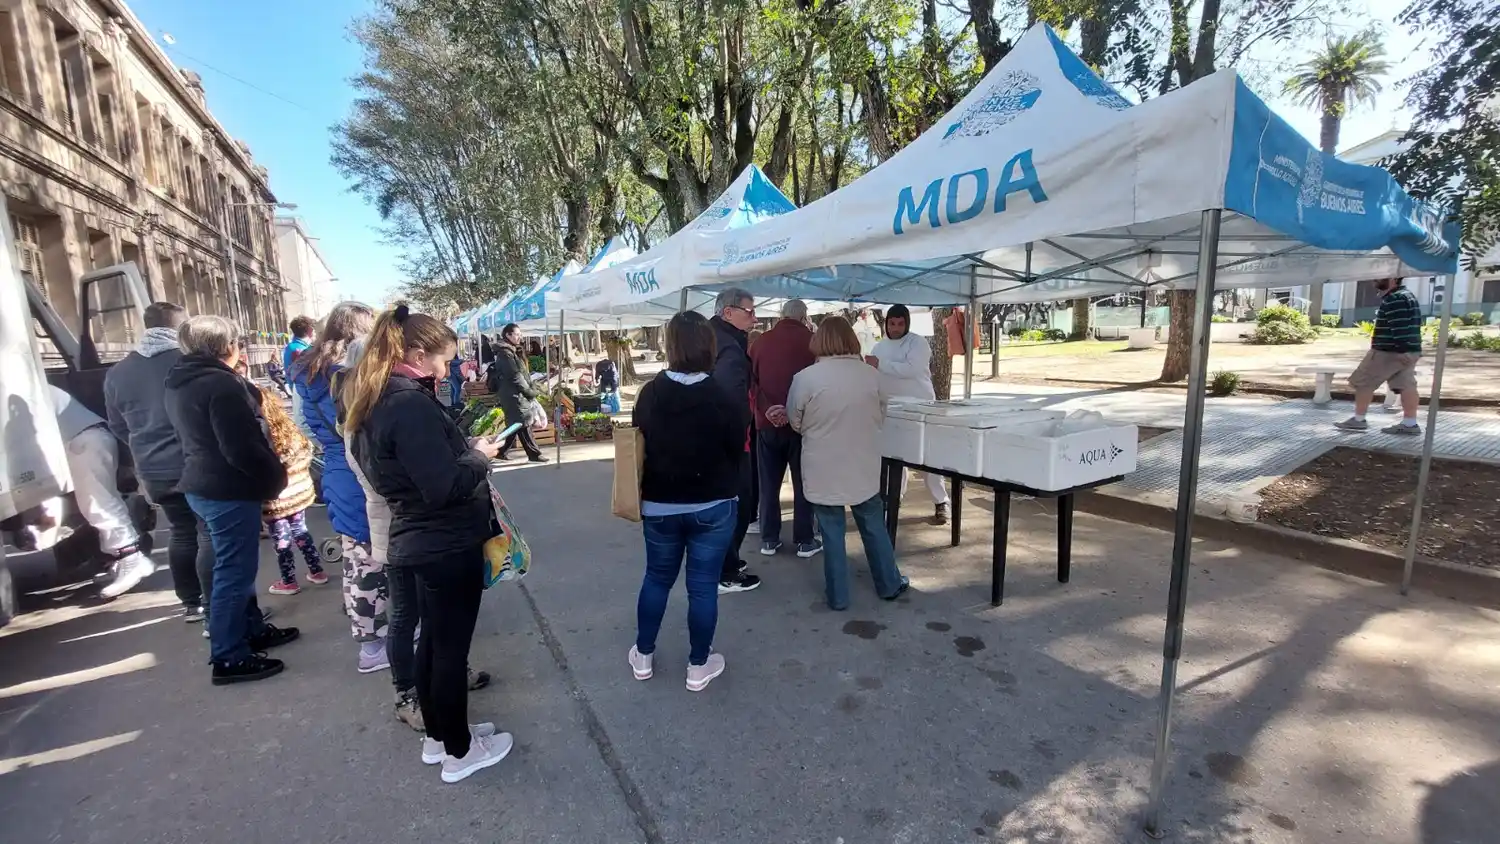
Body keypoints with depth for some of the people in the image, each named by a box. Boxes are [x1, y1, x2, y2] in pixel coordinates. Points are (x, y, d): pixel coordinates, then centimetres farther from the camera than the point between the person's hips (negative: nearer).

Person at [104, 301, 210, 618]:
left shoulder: (118, 372, 7)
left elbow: (118, 426, 17)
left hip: (154, 471, 6)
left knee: (182, 533, 19)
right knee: (210, 536, -2)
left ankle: (190, 603, 28)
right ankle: (215, 610, -3)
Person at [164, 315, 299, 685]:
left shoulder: (179, 382, 10)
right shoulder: (220, 383, -21)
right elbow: (241, 447, -23)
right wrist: (276, 476, -11)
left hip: (202, 484, 10)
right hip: (228, 490, -10)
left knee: (235, 566, 20)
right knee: (233, 571, 0)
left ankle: (253, 629, 34)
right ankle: (229, 657, 9)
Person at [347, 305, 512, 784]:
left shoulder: (380, 400, 7)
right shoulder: (411, 406, -24)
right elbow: (445, 486, -28)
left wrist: (465, 452, 6)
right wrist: (479, 457, -12)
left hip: (421, 541, 10)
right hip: (447, 545, -10)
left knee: (433, 641, 21)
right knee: (451, 648, 6)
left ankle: (437, 737, 38)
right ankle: (458, 751, 24)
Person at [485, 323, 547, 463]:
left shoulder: (512, 351, 19)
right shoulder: (505, 353, -12)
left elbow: (524, 373, 19)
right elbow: (515, 375, -18)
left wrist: (530, 389, 10)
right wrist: (529, 391, -12)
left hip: (516, 394, 10)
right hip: (513, 394, -10)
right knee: (524, 424, -7)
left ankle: (502, 451, 20)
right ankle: (534, 454, -5)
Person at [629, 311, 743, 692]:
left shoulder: (649, 394, -6)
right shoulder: (725, 399, -15)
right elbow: (737, 453, -5)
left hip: (658, 506, 3)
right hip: (713, 507, -3)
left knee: (656, 578, 20)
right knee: (703, 586, 9)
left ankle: (643, 656, 34)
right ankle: (699, 666, 23)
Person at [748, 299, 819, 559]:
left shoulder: (760, 341, 3)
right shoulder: (811, 340, -4)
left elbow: (750, 382, 8)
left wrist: (761, 411, 14)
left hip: (766, 422, 3)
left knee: (768, 484, 11)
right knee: (803, 483, 8)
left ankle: (769, 540, 18)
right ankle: (805, 541, 14)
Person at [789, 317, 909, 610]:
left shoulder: (805, 377, -15)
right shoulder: (871, 374, -5)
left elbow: (795, 423, -1)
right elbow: (880, 418, 9)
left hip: (824, 469, -2)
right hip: (863, 466, 3)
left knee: (832, 532, 9)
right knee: (874, 526, 18)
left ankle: (837, 596, 20)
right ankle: (889, 585, 33)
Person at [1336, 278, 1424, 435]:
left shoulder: (1394, 299, -17)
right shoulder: (1404, 296, 18)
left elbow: (1400, 327, -24)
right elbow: (1406, 326, 23)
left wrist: (1401, 350, -27)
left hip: (1389, 352, -10)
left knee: (1363, 382, -1)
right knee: (1406, 385, 7)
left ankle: (1358, 420, 5)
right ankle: (1410, 423, 8)